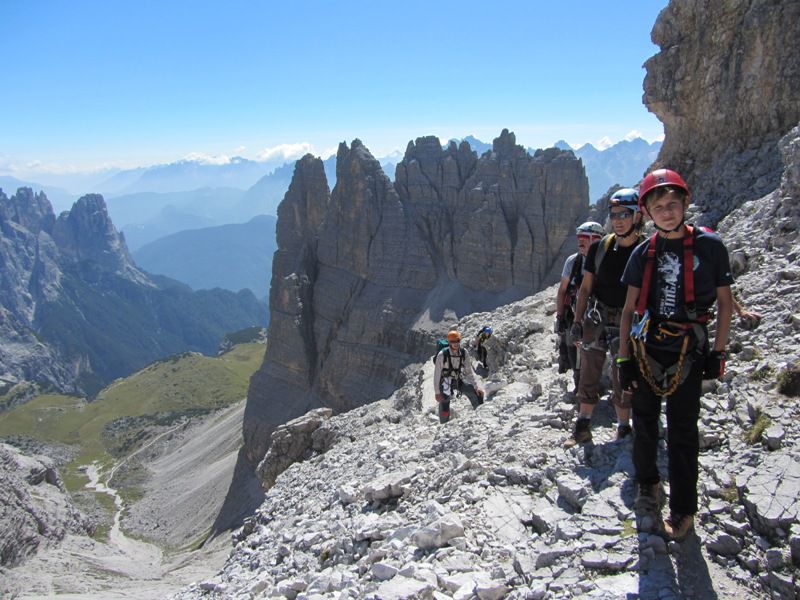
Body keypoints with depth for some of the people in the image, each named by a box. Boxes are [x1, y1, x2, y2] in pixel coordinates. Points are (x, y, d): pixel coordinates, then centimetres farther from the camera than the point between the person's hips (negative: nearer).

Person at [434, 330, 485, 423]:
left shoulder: (464, 353, -12)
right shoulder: (442, 355, -22)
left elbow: (469, 372, -8)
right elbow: (437, 374, -16)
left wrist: (477, 385, -20)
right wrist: (437, 392, -16)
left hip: (459, 382, 3)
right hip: (445, 384, -3)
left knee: (476, 392, -12)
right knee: (444, 412, -3)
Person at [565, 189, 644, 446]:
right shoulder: (599, 248, 2)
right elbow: (585, 288, 7)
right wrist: (577, 322, 2)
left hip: (627, 324, -3)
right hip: (596, 319, 3)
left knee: (622, 380, 3)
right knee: (588, 376, 8)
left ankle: (624, 430, 20)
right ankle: (582, 429, 19)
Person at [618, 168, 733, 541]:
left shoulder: (709, 246, -4)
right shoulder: (643, 254, 2)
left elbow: (725, 303, 3)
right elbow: (629, 310, 6)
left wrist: (718, 352, -2)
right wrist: (624, 359, 1)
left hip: (687, 353, -2)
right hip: (646, 350, 2)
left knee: (682, 433, 2)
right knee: (644, 423, 11)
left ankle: (683, 510, 16)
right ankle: (648, 486, 34)